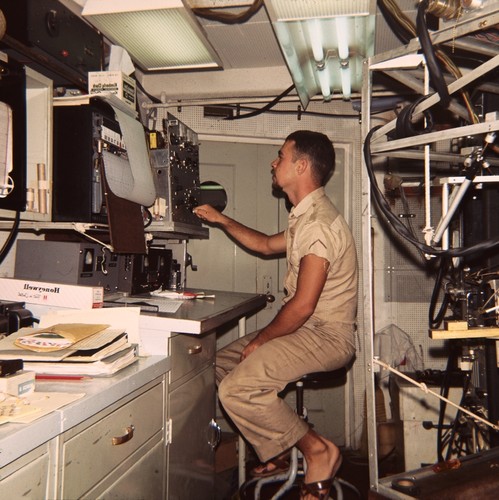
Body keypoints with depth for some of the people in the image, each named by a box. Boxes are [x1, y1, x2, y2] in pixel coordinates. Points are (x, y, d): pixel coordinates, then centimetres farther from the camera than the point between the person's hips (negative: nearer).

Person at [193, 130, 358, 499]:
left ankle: (318, 450, -5)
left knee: (236, 390, -24)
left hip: (326, 335, -11)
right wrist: (222, 221, 25)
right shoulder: (306, 217, 15)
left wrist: (261, 340, -11)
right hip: (307, 328, 11)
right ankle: (278, 447, 19)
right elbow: (268, 245, 31)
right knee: (223, 362, 12)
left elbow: (303, 305, -24)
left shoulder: (318, 223, -20)